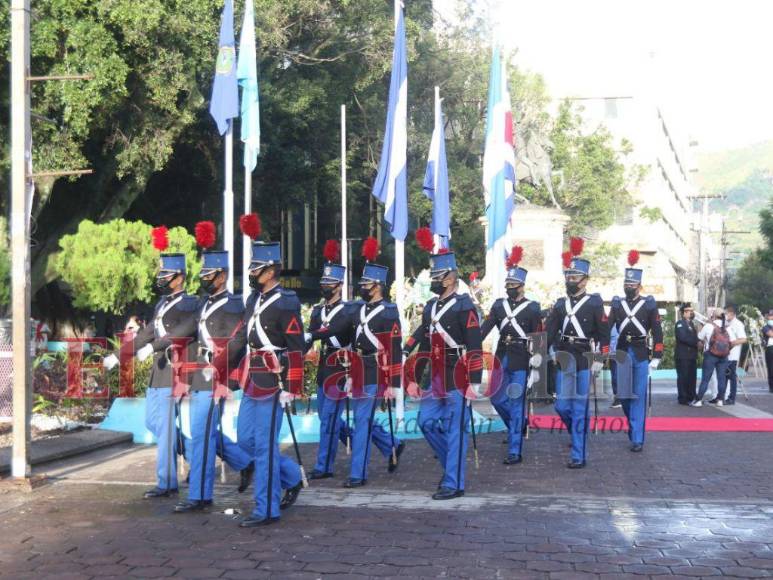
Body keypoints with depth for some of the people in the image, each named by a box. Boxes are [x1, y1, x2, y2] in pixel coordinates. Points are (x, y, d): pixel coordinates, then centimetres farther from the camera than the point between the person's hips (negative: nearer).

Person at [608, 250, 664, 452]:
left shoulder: (649, 304, -1)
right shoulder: (617, 304, 5)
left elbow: (657, 332, -1)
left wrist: (656, 358, -6)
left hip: (641, 354, -3)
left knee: (638, 396, -3)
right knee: (624, 396, 9)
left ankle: (637, 439, 1)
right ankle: (634, 426, 31)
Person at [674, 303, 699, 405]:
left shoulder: (691, 323, 19)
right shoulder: (680, 324, -8)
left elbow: (694, 337, 20)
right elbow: (683, 337, -20)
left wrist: (698, 342, -1)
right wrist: (696, 343, -15)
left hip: (692, 355, 8)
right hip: (683, 355, -8)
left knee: (692, 377, 9)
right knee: (683, 377, -5)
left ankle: (691, 397, 16)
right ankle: (682, 398, -2)